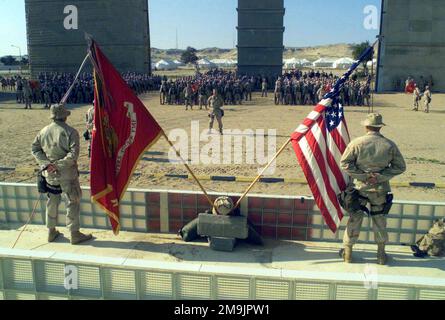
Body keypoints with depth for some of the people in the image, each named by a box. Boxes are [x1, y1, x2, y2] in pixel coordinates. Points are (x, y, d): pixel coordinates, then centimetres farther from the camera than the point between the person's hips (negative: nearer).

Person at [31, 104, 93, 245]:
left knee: (52, 201, 19)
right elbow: (73, 154, -22)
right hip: (67, 173, -5)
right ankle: (75, 234, 10)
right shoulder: (70, 132, -13)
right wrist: (58, 164, -16)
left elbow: (34, 148, 3)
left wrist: (47, 163, -7)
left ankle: (51, 232, 30)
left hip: (49, 174, 6)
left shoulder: (44, 131, 4)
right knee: (73, 202, 5)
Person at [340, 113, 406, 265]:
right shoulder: (390, 145, -4)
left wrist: (363, 175, -9)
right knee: (380, 221, 15)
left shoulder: (356, 143, -10)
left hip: (359, 188, -1)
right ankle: (381, 255, 26)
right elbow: (400, 167, 0)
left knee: (354, 220, 10)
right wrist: (380, 176, -7)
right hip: (381, 189, 1)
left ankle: (348, 253, 20)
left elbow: (344, 163, -11)